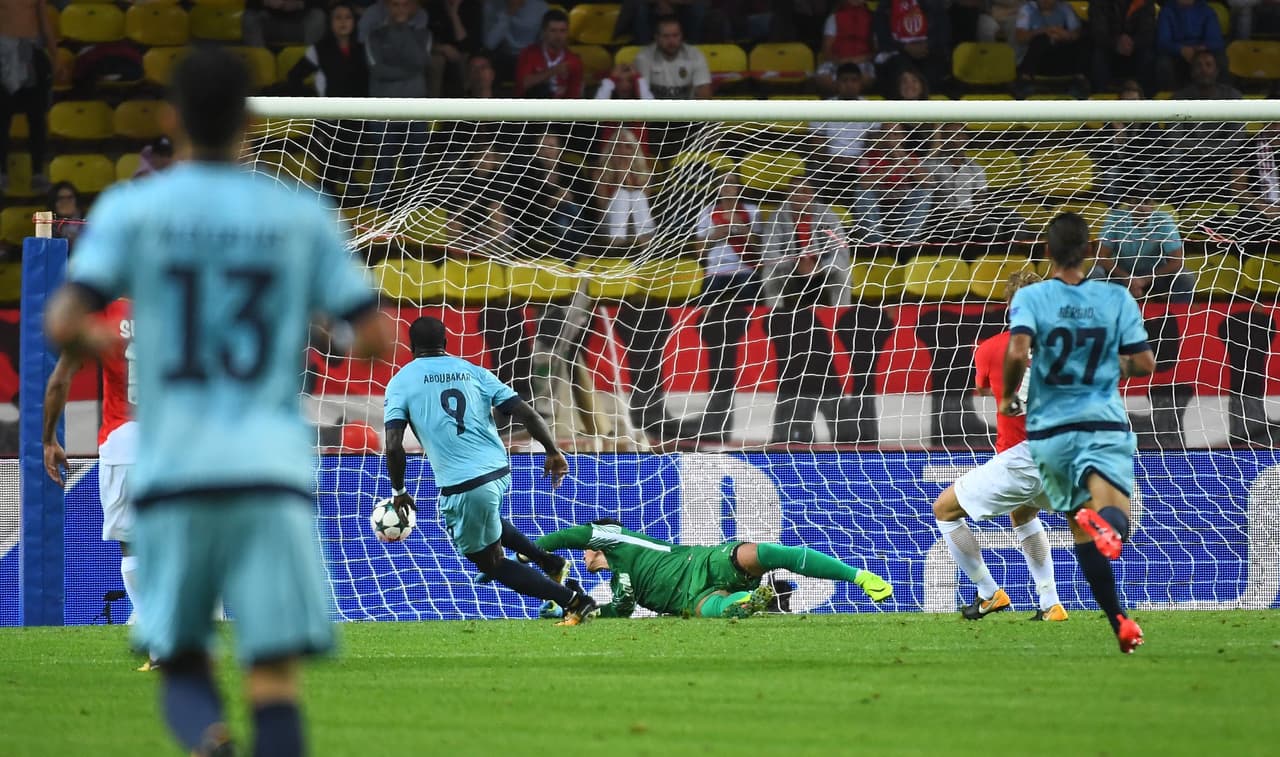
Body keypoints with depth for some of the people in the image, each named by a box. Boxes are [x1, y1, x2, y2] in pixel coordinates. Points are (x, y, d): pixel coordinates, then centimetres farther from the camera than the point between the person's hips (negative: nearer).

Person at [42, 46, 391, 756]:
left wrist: (92, 344, 15)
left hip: (171, 478, 0)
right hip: (273, 473, 0)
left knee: (182, 665, 12)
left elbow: (62, 324, -7)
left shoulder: (129, 208, 2)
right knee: (275, 677, -1)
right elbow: (373, 337, 3)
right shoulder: (301, 214, 6)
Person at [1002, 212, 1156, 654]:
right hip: (1105, 424, -1)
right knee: (1113, 524, -16)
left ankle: (1118, 621, 6)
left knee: (1082, 532, 12)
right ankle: (1105, 517, -53)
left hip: (1050, 430, 1)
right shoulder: (1116, 298, 1)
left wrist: (1009, 396, 0)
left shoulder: (1030, 297, -3)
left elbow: (1017, 352, -18)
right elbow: (1144, 363, 0)